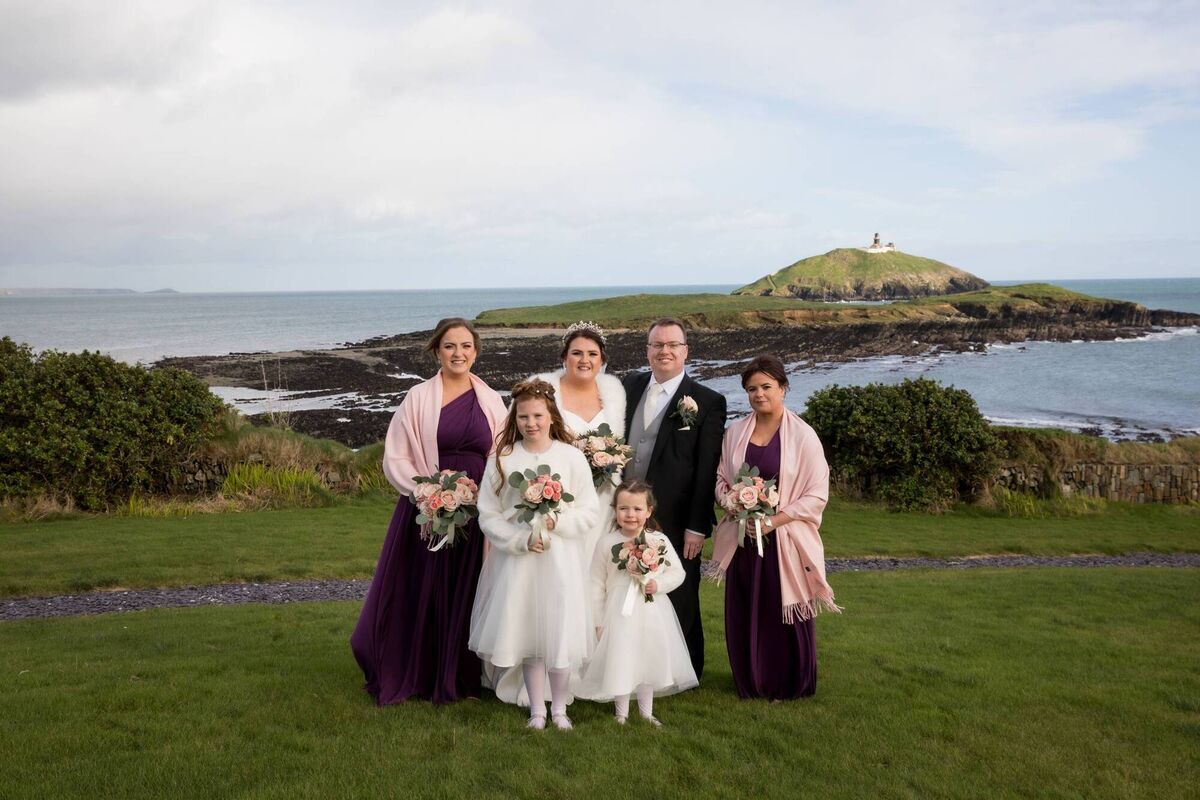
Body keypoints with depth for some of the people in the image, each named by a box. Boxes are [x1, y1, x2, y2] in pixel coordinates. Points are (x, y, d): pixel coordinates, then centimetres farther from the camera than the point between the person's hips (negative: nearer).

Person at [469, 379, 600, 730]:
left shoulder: (571, 457, -3)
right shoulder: (501, 459, -3)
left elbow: (589, 512, 0)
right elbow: (488, 516, -2)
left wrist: (558, 522, -17)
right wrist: (521, 539, -14)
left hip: (558, 558, 0)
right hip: (515, 558, 1)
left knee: (559, 632, 3)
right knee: (525, 632, 9)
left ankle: (559, 707, 24)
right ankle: (536, 708, 26)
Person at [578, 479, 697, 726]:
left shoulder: (659, 541, -5)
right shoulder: (607, 543, -9)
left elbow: (677, 571, 3)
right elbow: (597, 585, -4)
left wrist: (659, 584, -17)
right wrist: (599, 622, -4)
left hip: (652, 614, 2)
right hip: (619, 614, -2)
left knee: (650, 660, 15)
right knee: (620, 662, 5)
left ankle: (647, 712, 34)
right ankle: (621, 714, 26)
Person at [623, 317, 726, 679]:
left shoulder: (707, 402, -8)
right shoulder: (630, 387, 6)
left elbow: (707, 470, -10)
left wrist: (697, 526, -13)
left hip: (674, 524, -4)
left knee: (679, 603, 10)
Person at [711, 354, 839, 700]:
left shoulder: (802, 435, -7)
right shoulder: (735, 432, 5)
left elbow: (817, 495, -9)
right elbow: (721, 479, 14)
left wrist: (774, 520, -16)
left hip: (785, 540, -3)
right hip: (742, 539, 4)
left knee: (785, 613, 5)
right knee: (743, 613, 9)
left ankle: (789, 686, 26)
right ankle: (750, 683, 28)